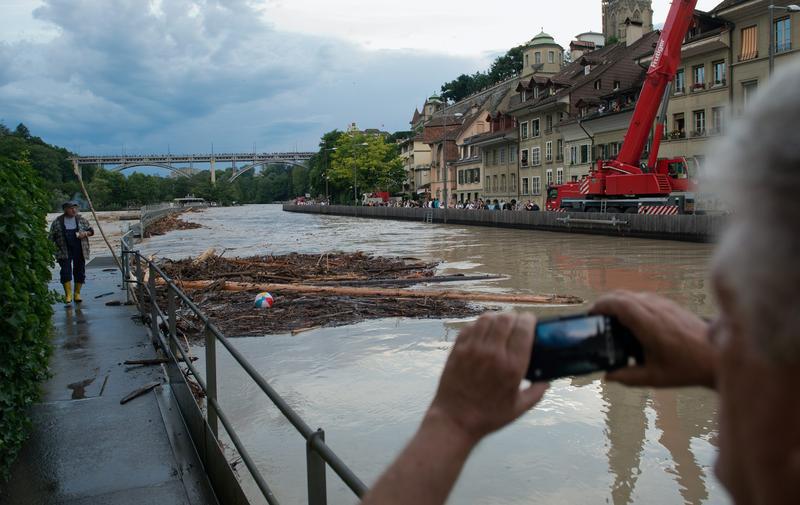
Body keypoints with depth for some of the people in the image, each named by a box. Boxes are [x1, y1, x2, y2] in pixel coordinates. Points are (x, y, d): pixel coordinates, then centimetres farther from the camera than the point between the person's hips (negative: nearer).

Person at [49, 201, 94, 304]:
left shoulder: (81, 220, 7)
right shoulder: (57, 222, 2)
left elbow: (91, 231, 13)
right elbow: (52, 237, 6)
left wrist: (85, 233, -8)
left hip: (79, 251, 2)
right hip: (64, 251, -2)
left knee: (79, 271, 4)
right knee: (66, 272, -10)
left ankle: (77, 294, 16)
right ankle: (68, 294, -6)